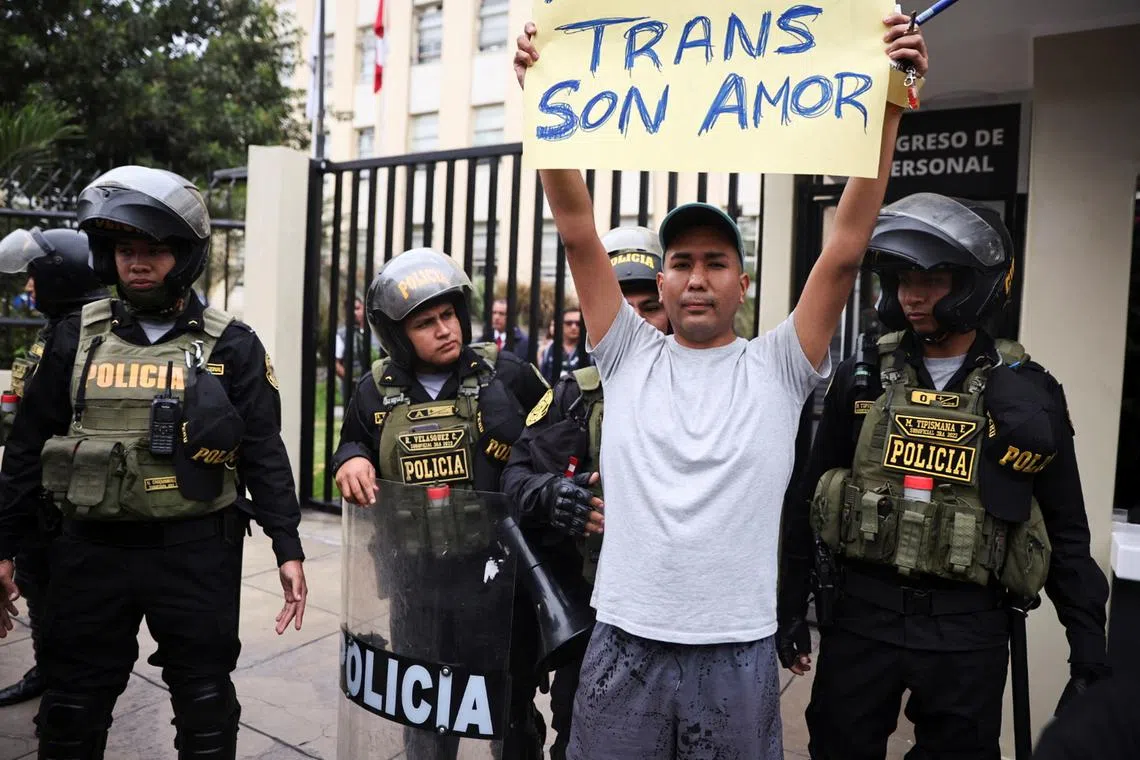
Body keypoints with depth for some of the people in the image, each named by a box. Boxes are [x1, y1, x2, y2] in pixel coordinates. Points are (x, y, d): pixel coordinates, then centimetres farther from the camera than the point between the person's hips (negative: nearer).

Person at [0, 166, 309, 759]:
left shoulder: (230, 346, -3)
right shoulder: (78, 338, 3)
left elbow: (264, 453, -3)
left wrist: (287, 547, -7)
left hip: (197, 551, -2)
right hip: (94, 549, 2)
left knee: (205, 700, 11)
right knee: (72, 704, 15)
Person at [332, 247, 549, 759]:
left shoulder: (506, 373, -7)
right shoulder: (376, 391, 3)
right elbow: (351, 446, 18)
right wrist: (351, 461, -3)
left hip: (499, 572, -2)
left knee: (510, 706, 16)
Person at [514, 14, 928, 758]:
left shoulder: (777, 368, 0)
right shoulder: (629, 356, 2)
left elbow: (847, 250, -9)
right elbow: (578, 230, -5)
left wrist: (888, 107, -14)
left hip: (738, 655, 0)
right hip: (624, 647, 1)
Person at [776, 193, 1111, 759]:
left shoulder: (1028, 396, -2)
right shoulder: (862, 379, 0)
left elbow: (1066, 533, 4)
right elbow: (810, 499, 5)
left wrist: (1089, 656, 2)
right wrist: (790, 607, 6)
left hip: (967, 630, -1)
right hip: (859, 613, 1)